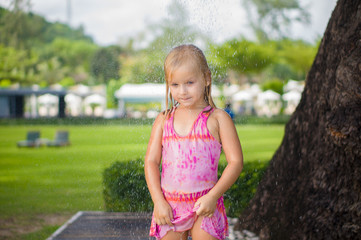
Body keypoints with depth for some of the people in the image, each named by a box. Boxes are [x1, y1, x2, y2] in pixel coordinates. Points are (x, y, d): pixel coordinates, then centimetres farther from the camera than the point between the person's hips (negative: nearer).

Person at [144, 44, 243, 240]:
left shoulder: (217, 118, -1)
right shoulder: (164, 120, 7)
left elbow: (236, 161, -4)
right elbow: (151, 161, 5)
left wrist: (213, 196, -13)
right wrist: (158, 201, -5)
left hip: (205, 206, -3)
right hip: (169, 207, 3)